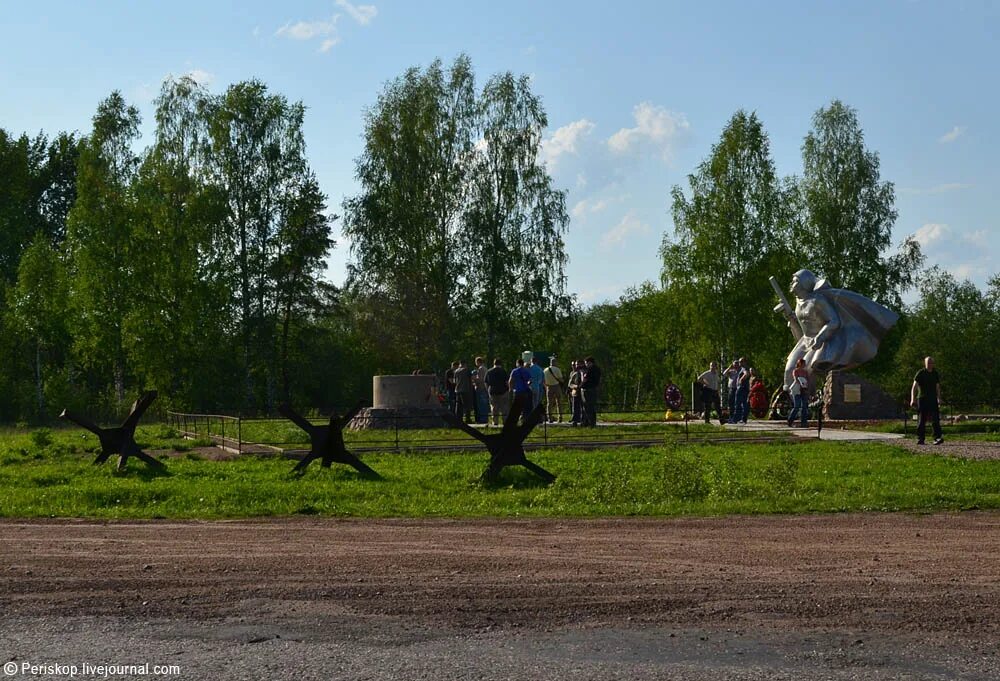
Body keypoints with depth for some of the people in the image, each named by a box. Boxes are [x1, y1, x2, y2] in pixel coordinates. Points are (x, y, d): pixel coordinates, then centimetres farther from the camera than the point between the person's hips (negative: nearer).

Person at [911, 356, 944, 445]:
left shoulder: (935, 373, 12)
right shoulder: (920, 373, -3)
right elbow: (914, 387, -7)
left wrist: (939, 399, 19)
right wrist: (913, 399, -17)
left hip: (933, 399, 4)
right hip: (922, 399, -4)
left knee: (936, 419, -9)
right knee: (922, 420, -1)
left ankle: (938, 438, -16)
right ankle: (920, 439, 5)